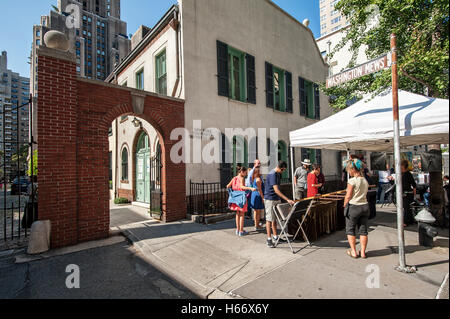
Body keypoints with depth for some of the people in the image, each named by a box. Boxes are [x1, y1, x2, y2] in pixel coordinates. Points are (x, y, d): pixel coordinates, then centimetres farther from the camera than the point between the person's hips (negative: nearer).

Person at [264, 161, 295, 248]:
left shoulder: (279, 174, 8)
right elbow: (276, 190, -28)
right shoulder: (272, 175, -21)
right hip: (270, 199, -8)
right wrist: (287, 200, -32)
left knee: (275, 219, 15)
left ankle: (275, 237, 26)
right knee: (269, 219, -1)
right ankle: (269, 239, 8)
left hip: (277, 199, 9)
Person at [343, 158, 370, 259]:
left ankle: (353, 252, 14)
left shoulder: (352, 180, -16)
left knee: (350, 230, 9)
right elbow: (365, 193, 11)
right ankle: (363, 252, 20)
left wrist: (345, 204, 2)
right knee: (363, 230, 13)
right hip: (365, 206, 7)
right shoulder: (365, 181, 6)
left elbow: (348, 196, -14)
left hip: (353, 207, -6)